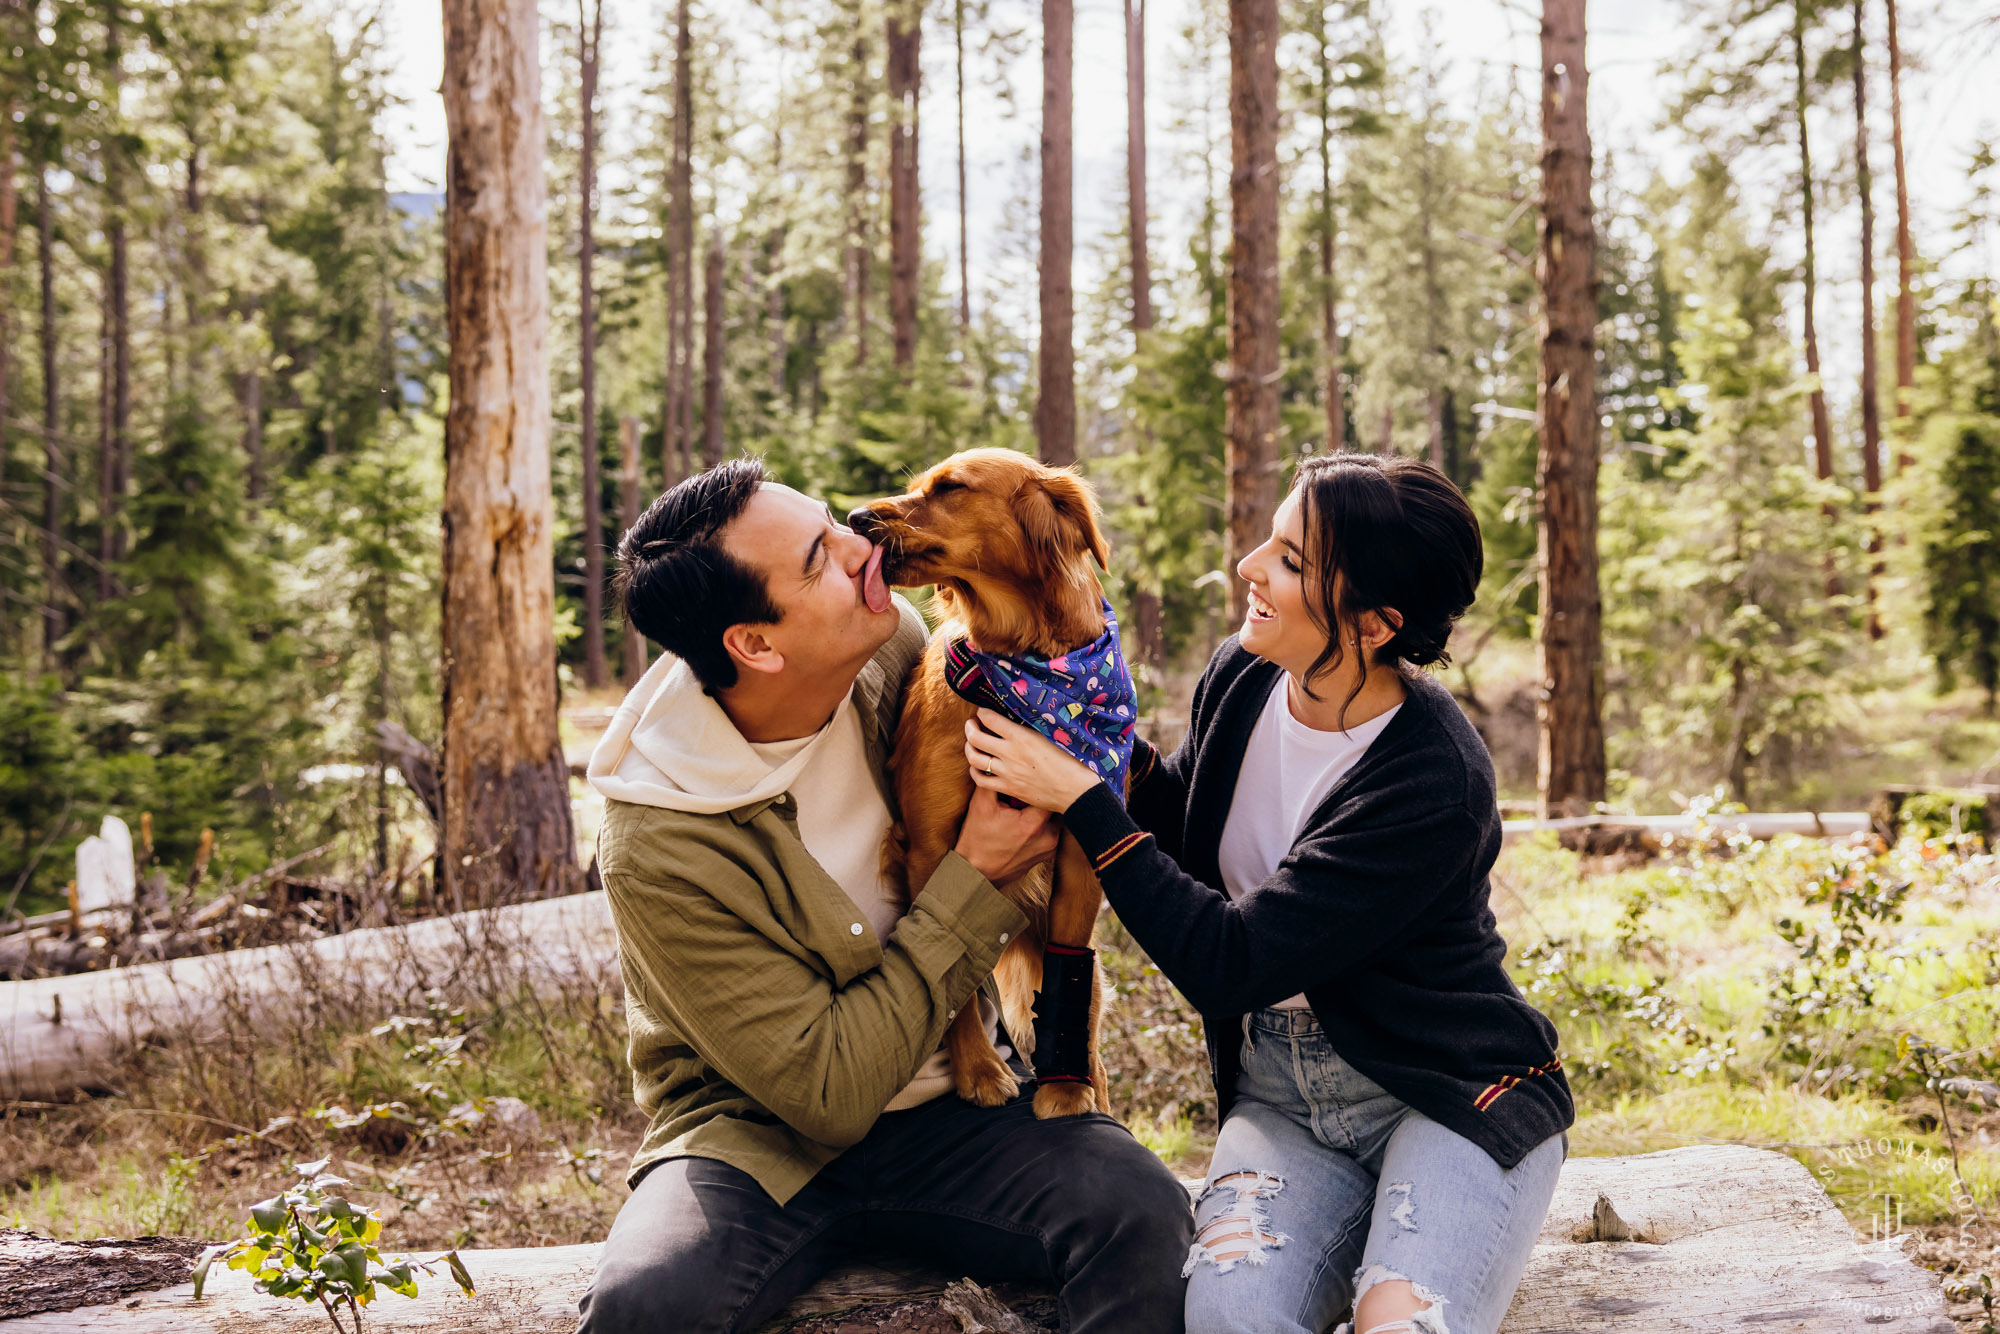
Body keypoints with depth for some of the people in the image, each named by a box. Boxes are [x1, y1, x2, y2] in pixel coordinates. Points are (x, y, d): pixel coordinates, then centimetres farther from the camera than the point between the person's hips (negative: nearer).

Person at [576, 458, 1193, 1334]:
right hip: (763, 1136, -4)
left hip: (950, 1098, 4)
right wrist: (978, 883, -20)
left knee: (1142, 1216, -25)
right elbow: (829, 1091, -20)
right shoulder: (659, 853, -24)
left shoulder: (891, 648, -8)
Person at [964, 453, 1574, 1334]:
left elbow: (1227, 962, -24)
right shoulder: (1241, 681, -4)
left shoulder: (1436, 782, -24)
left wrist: (1080, 799, -21)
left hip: (1447, 1094, -4)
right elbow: (1179, 829, 15)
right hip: (1279, 1092, 4)